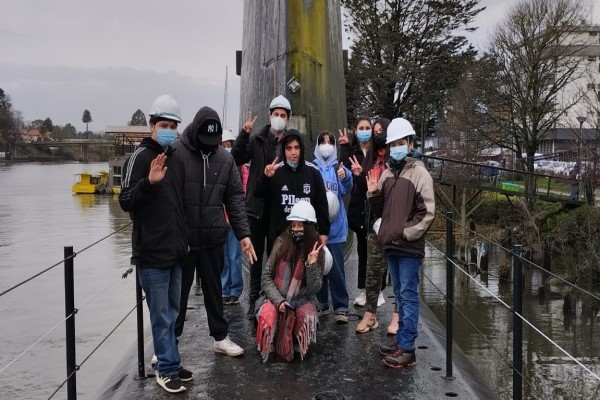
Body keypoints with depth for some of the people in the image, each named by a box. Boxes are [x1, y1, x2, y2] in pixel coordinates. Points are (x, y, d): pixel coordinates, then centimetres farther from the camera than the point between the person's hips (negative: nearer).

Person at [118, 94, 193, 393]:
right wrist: (149, 181, -30)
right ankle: (166, 369, 11)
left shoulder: (175, 158, 13)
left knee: (172, 311, 15)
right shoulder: (141, 157, -9)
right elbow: (125, 202, -15)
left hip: (174, 251, 7)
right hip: (152, 253, -7)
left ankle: (169, 363, 26)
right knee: (161, 314, -1)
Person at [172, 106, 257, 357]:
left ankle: (220, 337, 30)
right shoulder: (175, 153, -11)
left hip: (213, 238, 3)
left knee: (214, 290, 16)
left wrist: (243, 233, -2)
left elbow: (235, 198, 4)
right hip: (180, 238, -3)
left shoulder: (225, 159, 1)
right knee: (178, 292, 9)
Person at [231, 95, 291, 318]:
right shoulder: (257, 140, 2)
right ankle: (254, 299, 16)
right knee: (257, 255, 8)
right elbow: (236, 159, -9)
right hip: (258, 205, 0)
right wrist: (244, 133, -18)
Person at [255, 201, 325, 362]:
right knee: (268, 316, -32)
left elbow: (314, 289, -11)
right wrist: (278, 300, -18)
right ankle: (270, 344, 2)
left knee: (308, 317, -31)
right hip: (276, 297, 0)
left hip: (301, 300, 1)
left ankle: (297, 344, 3)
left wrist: (312, 263, -25)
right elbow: (266, 277, -5)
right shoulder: (282, 243, -6)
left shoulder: (316, 251, -5)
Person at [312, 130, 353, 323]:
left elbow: (346, 189, -12)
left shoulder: (339, 167, 3)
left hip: (335, 225, -1)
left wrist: (345, 177, -32)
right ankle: (321, 303, 24)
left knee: (336, 267, -5)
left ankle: (341, 307, 2)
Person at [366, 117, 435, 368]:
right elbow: (379, 211, 18)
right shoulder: (387, 173, 12)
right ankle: (401, 341, 24)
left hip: (409, 247, -7)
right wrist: (373, 194, 0)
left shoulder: (419, 173, -7)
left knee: (408, 296, -4)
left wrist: (406, 233, -15)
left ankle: (407, 349, 1)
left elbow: (427, 213, -11)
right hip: (391, 245, 7)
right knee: (400, 295, 15)